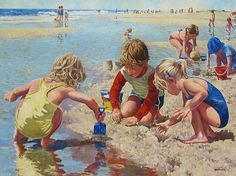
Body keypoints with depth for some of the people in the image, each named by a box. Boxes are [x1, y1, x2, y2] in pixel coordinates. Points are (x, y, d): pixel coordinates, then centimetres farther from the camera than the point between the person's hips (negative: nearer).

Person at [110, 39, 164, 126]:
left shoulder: (151, 74, -38)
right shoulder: (123, 72, -24)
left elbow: (151, 97, -35)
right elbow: (114, 90, -15)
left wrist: (137, 117, -39)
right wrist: (115, 109, -33)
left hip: (154, 96, -4)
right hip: (137, 94, 5)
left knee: (145, 121, -26)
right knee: (124, 113, -20)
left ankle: (155, 112, 7)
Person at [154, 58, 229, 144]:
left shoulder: (186, 83, -18)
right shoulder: (184, 90, 13)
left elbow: (203, 92, -38)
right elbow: (182, 114, 24)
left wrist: (188, 108, -36)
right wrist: (168, 123, 27)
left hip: (219, 116, -11)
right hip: (217, 116, 11)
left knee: (191, 104, -22)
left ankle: (200, 136, -16)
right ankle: (209, 133, 19)